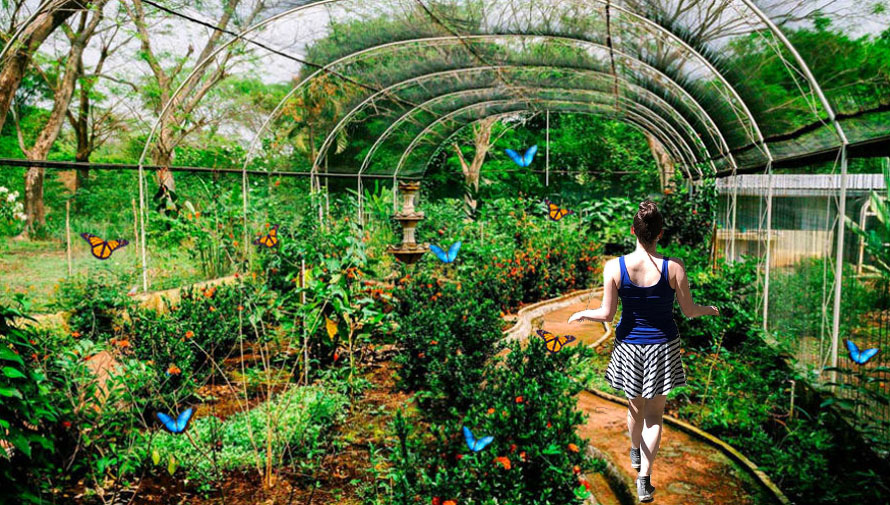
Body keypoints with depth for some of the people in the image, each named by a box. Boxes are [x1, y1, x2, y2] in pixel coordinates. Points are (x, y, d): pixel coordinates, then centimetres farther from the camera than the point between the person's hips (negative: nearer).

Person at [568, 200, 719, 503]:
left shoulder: (614, 267, -15)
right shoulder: (674, 268, -15)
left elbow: (606, 314, -10)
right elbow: (689, 311, -4)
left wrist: (582, 314, 10)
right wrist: (710, 310, 18)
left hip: (629, 346, 1)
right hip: (662, 346, -1)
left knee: (636, 406, 24)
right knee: (654, 414, 12)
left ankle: (636, 453, 48)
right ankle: (644, 478, 8)